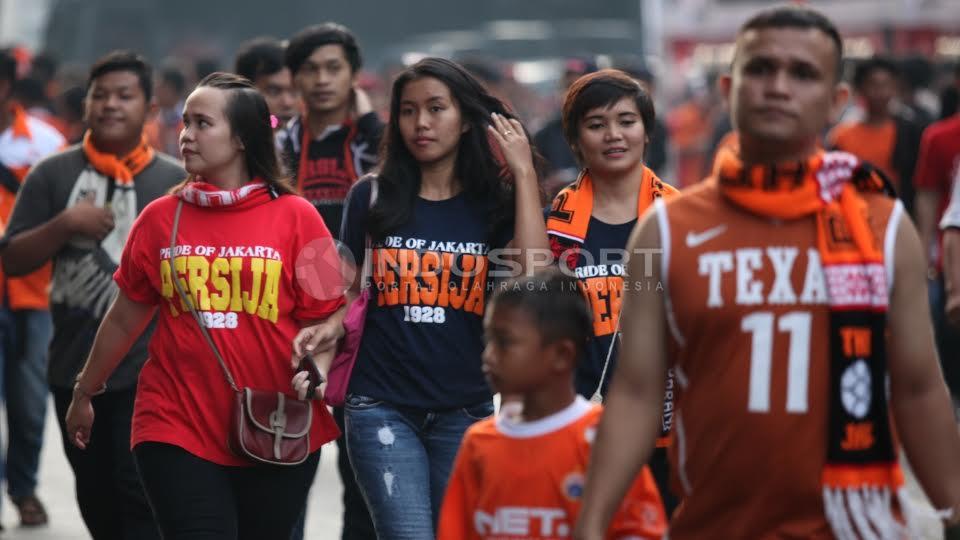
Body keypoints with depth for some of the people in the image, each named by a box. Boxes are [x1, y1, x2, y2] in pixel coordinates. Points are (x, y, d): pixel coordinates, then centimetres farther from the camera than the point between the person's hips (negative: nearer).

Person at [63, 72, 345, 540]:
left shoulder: (294, 217, -2)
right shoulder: (160, 219, 3)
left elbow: (325, 315, 1)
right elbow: (126, 316, 13)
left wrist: (316, 370, -18)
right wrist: (85, 392, 20)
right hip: (176, 430, 0)